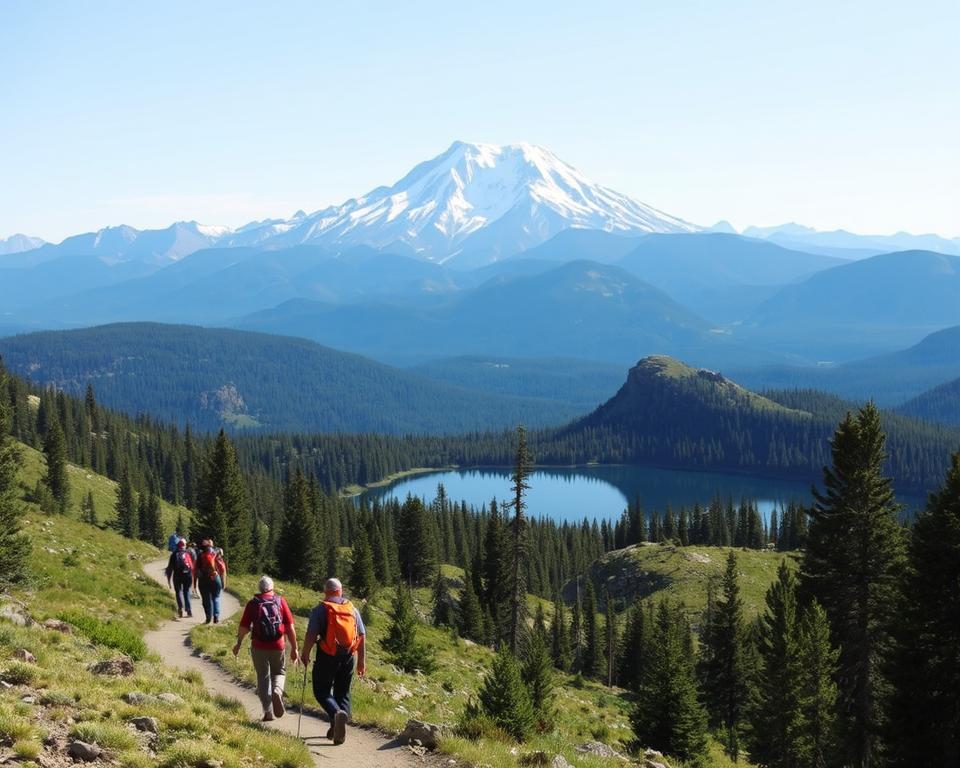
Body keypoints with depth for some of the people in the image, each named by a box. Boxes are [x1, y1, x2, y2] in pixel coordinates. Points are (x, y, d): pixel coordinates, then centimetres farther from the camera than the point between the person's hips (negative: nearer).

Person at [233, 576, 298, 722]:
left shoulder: (253, 603, 0)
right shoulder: (280, 601, 1)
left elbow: (243, 627, -4)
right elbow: (290, 627, -2)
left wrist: (238, 644, 13)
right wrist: (294, 648, 3)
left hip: (259, 647, 0)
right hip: (278, 646, 0)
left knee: (263, 677, 12)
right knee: (279, 672, 21)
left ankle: (268, 712, 8)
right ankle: (277, 691, -10)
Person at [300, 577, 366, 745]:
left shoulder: (320, 610, -5)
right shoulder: (352, 609, 8)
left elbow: (311, 635, -11)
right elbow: (362, 636, 8)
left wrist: (305, 654, 3)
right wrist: (361, 661, 14)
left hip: (327, 656, -4)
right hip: (348, 656, 4)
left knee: (322, 690, 5)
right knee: (343, 692, 16)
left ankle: (337, 713, -22)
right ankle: (340, 723, 8)